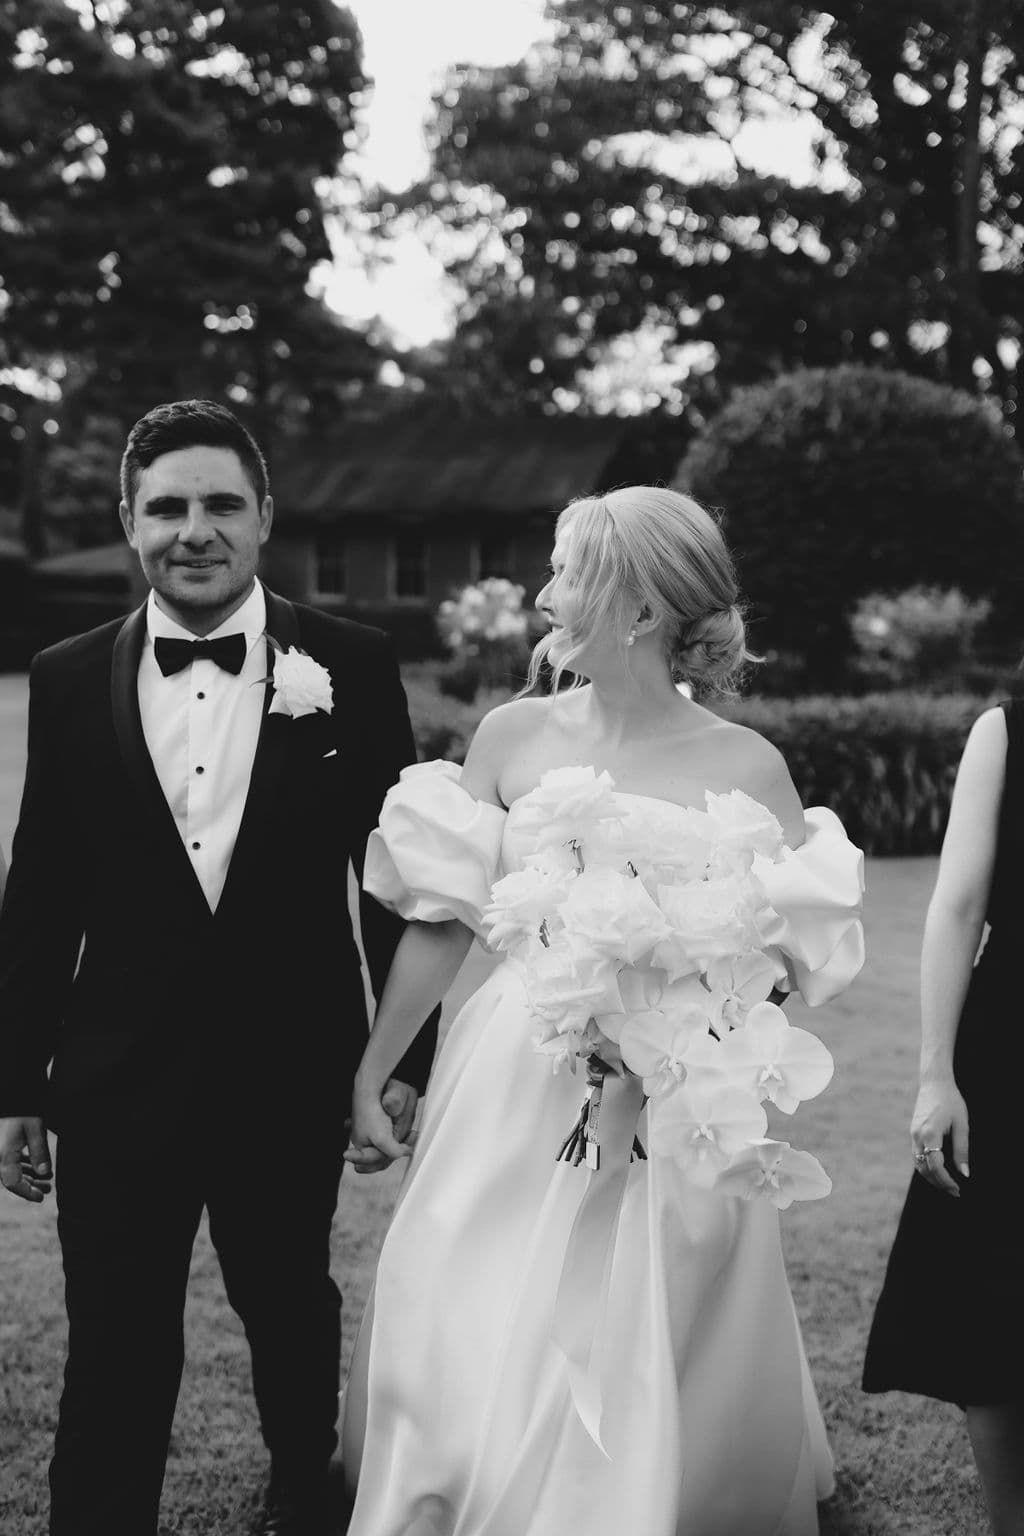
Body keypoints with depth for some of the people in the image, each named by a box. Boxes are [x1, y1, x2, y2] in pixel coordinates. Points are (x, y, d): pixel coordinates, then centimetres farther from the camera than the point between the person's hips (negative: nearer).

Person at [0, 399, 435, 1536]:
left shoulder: (351, 670, -5)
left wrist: (411, 1054, 1)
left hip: (292, 1078, 1)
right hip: (117, 1084, 0)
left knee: (290, 1312, 20)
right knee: (112, 1358, 4)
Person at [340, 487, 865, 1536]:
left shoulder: (744, 769, -6)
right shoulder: (514, 737, 0)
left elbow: (794, 958, -2)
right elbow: (443, 923, 3)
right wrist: (369, 1077, 5)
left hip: (676, 1120, -2)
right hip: (512, 1100, 2)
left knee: (636, 1401, 7)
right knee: (462, 1380, 6)